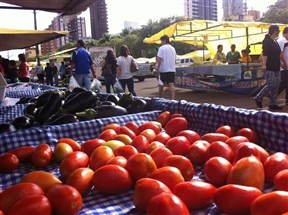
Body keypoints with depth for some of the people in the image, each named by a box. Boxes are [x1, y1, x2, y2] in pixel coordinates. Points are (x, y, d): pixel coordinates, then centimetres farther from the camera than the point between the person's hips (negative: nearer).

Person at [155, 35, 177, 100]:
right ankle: (173, 98, -16)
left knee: (161, 85, 9)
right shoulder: (172, 48, 14)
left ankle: (160, 98, 20)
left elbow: (159, 59, -16)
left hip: (163, 69, -5)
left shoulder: (162, 48, -8)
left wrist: (157, 68, -14)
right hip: (172, 69, 5)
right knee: (171, 84, -4)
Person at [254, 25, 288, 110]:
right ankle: (258, 98, 5)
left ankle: (273, 104, 12)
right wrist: (264, 64, -32)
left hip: (276, 68, 9)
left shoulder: (275, 42, 16)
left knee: (276, 86, 7)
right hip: (269, 68, -9)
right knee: (271, 85, -10)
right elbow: (265, 54, -21)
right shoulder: (267, 42, -11)